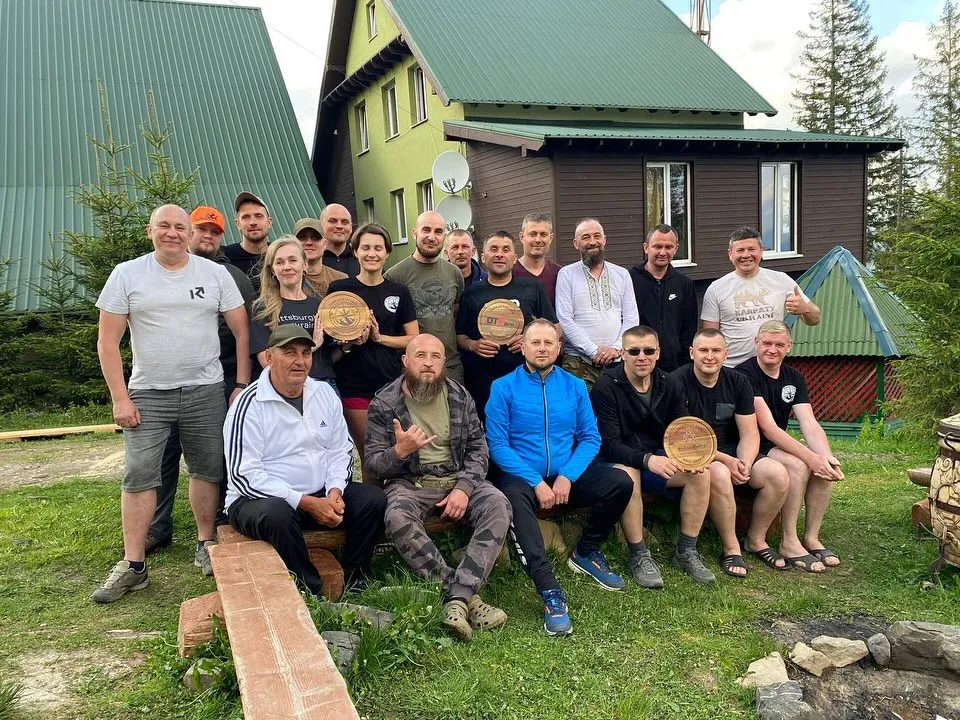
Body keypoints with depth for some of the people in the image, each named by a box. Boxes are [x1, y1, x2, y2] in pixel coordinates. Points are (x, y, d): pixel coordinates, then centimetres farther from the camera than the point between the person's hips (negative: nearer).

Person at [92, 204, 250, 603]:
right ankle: (132, 565, 6)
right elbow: (108, 341, 0)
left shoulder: (215, 274, 3)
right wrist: (120, 398, -6)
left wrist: (242, 384, -2)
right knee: (139, 476, -1)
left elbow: (242, 331, 4)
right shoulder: (126, 275, 1)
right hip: (146, 393, 0)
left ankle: (205, 545, 22)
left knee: (208, 470, 6)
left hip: (205, 390, 1)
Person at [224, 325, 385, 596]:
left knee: (374, 499, -13)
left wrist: (335, 491, -11)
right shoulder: (249, 405, -12)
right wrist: (306, 502, -22)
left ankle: (353, 580, -2)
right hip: (261, 497, -5)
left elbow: (340, 450, 10)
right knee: (276, 513, -37)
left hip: (322, 495, 6)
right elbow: (244, 475, -17)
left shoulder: (324, 393, 6)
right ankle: (311, 592, -20)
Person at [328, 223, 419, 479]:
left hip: (392, 383, 2)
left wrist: (379, 337, -8)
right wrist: (350, 342, -14)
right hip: (355, 387, -2)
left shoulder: (399, 292, 8)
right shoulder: (339, 289, 2)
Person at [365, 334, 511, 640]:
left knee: (498, 505, -27)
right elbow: (373, 465, -2)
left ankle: (457, 599, -32)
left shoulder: (460, 396, 5)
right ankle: (468, 596, -28)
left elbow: (478, 449, 3)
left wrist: (463, 488, -15)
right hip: (410, 483, -2)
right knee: (397, 518, -35)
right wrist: (399, 451, -25)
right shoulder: (383, 404, -3)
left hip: (460, 479, 2)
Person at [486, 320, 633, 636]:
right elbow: (497, 444, -9)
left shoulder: (574, 386, 6)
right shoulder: (503, 387, -4)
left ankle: (586, 552, 7)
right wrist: (536, 482, -18)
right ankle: (550, 590, -36)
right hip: (523, 476, -3)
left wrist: (568, 476, -14)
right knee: (514, 497, -37)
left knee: (621, 482, -17)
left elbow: (590, 437, 3)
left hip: (567, 476, 4)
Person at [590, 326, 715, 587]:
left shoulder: (667, 386, 2)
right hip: (616, 461, -5)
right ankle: (639, 556, -22)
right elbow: (608, 444, -22)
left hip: (656, 458, 6)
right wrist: (647, 460, -37)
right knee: (628, 474, -38)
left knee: (701, 471, -16)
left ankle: (686, 552, -4)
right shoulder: (607, 386, -16)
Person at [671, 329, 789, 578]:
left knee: (777, 474, -18)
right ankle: (731, 549, -18)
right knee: (719, 474, -37)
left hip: (731, 452, 6)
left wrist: (744, 464, -19)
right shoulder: (677, 381, -13)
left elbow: (749, 433, 2)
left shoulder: (738, 382, 3)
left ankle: (756, 540, 4)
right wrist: (725, 461, -24)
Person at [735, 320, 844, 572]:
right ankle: (789, 542, -17)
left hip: (778, 447, 7)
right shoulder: (745, 374, -15)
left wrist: (827, 457, -24)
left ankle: (811, 538, -7)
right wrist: (810, 456, -31)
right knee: (797, 465, -29)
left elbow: (810, 424, -5)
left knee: (825, 467, -17)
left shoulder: (794, 378, 8)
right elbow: (768, 427, -24)